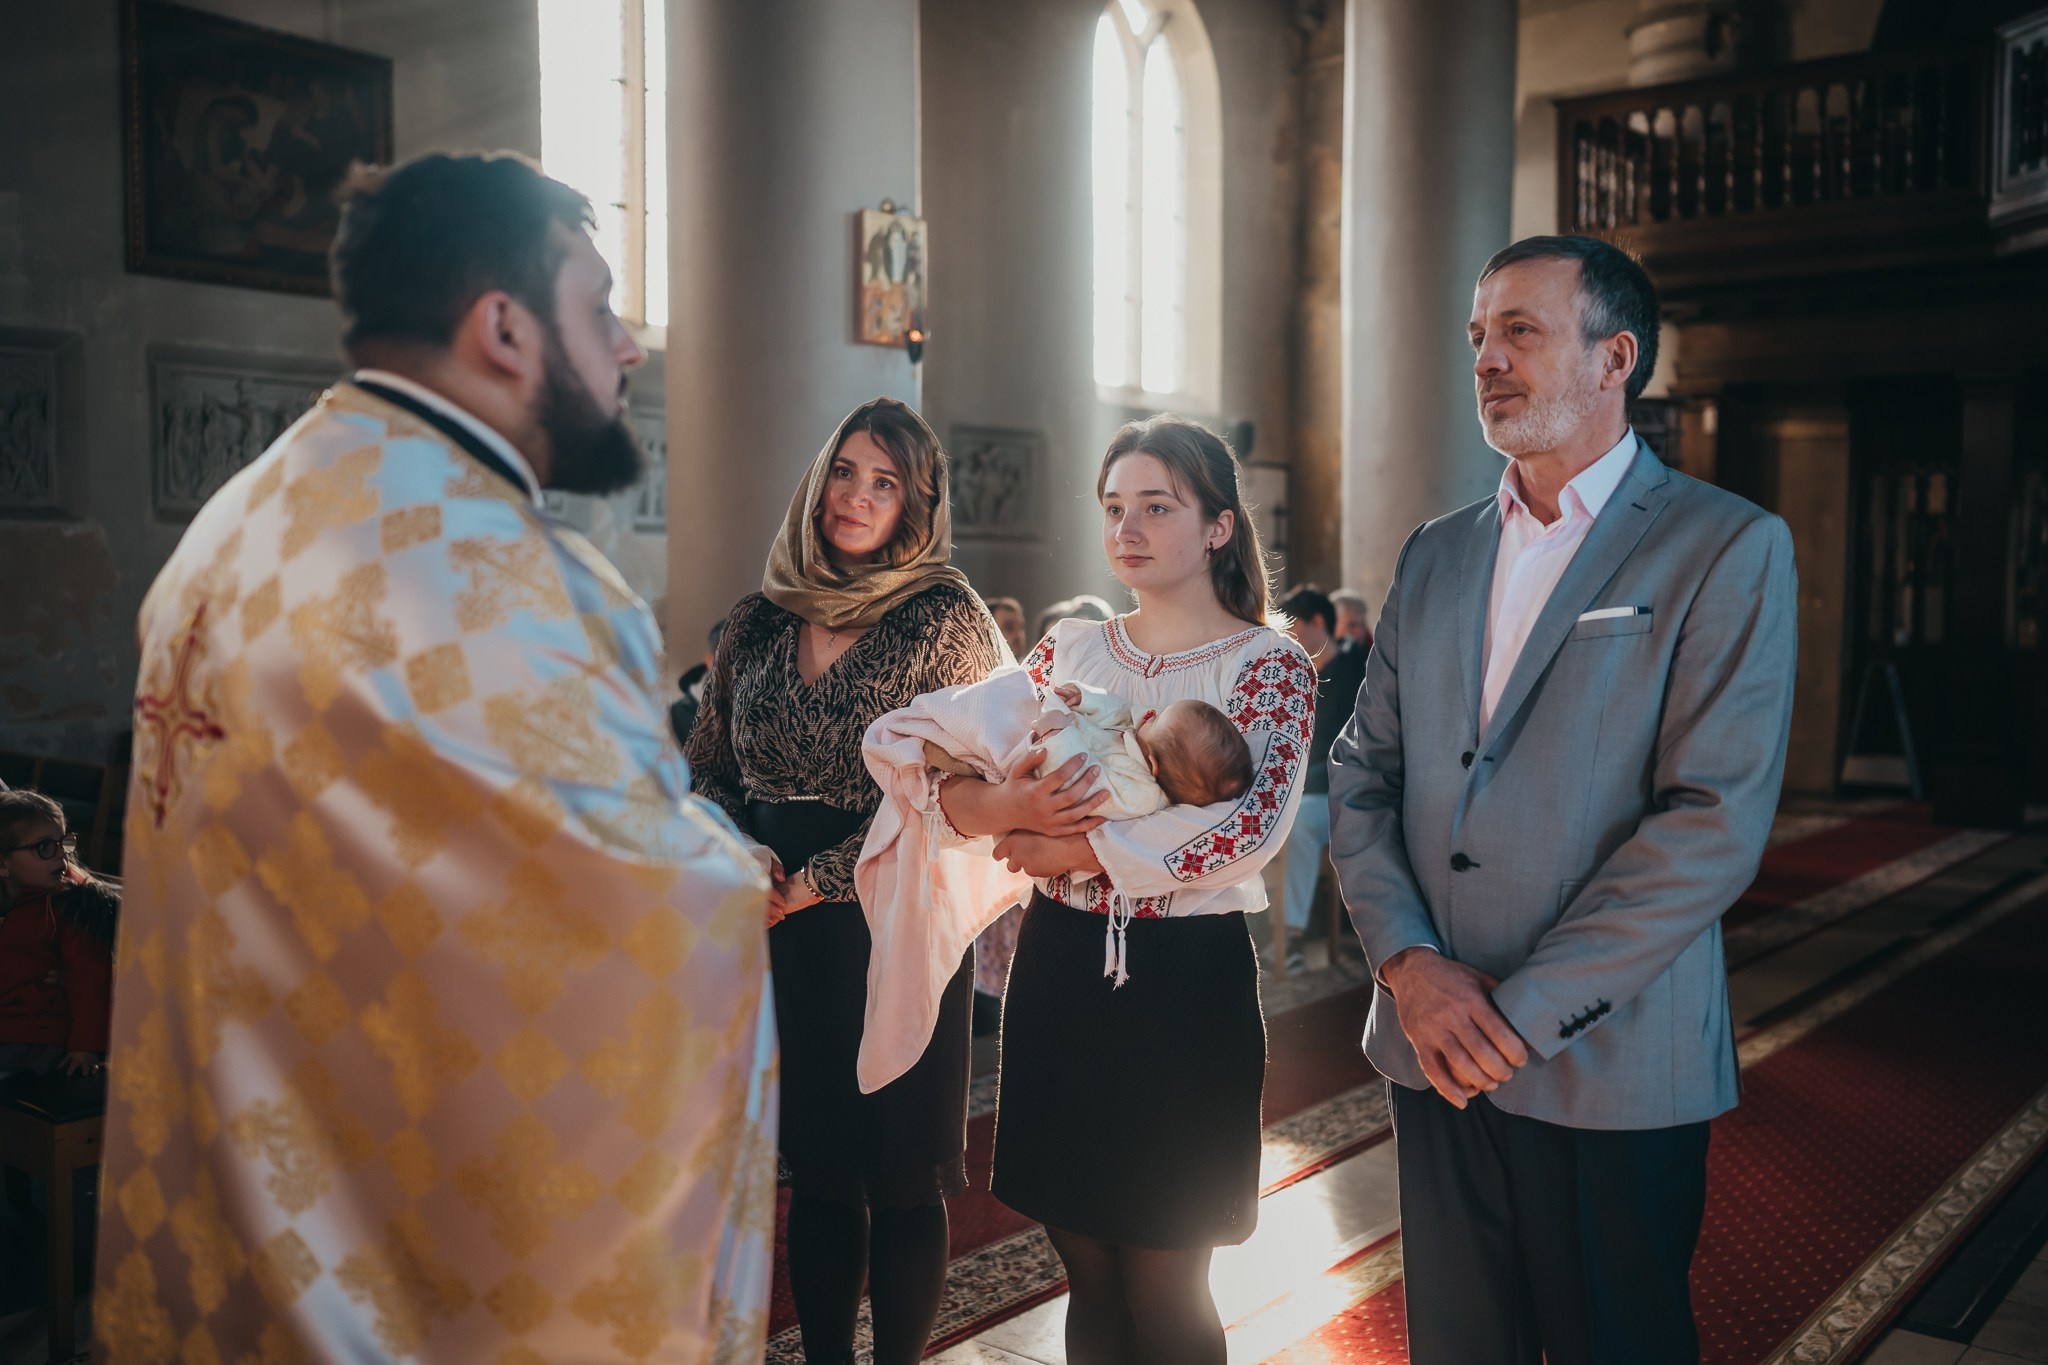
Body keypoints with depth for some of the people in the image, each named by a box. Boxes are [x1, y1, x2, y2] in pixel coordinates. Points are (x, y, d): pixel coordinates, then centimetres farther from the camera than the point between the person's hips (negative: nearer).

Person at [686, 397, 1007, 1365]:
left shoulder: (946, 621, -6)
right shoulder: (760, 622, 7)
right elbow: (709, 767, 13)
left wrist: (812, 884, -12)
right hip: (784, 931, 4)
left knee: (902, 1175, 6)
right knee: (818, 1168, 13)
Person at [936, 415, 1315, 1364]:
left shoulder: (1269, 665, -5)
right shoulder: (1069, 650, 9)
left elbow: (1250, 824, -20)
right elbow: (946, 778, 6)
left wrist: (1064, 852, -16)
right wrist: (1000, 807, -18)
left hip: (1185, 978, -4)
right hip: (1059, 973, 4)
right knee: (1088, 1279, 15)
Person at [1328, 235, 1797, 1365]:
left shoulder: (1730, 549, -6)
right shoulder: (1435, 556, 11)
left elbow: (1716, 820, -15)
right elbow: (1361, 775, 8)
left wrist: (1525, 1012, -16)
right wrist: (1408, 962, -8)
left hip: (1609, 1073, -4)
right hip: (1436, 1056, 5)